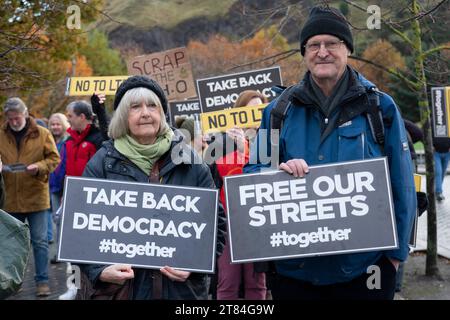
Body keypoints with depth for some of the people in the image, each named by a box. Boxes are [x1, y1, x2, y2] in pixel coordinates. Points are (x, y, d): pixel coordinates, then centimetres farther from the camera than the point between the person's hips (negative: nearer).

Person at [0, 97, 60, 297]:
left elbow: (54, 158, -2)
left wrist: (39, 167, -19)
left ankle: (42, 281, 10)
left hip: (36, 197, -3)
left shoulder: (42, 134, -2)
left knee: (39, 241, 1)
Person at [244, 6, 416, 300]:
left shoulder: (380, 107, -2)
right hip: (295, 267, 2)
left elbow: (402, 185, 1)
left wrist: (397, 252, -1)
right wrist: (278, 172, -15)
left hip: (364, 267, -1)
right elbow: (251, 171, 7)